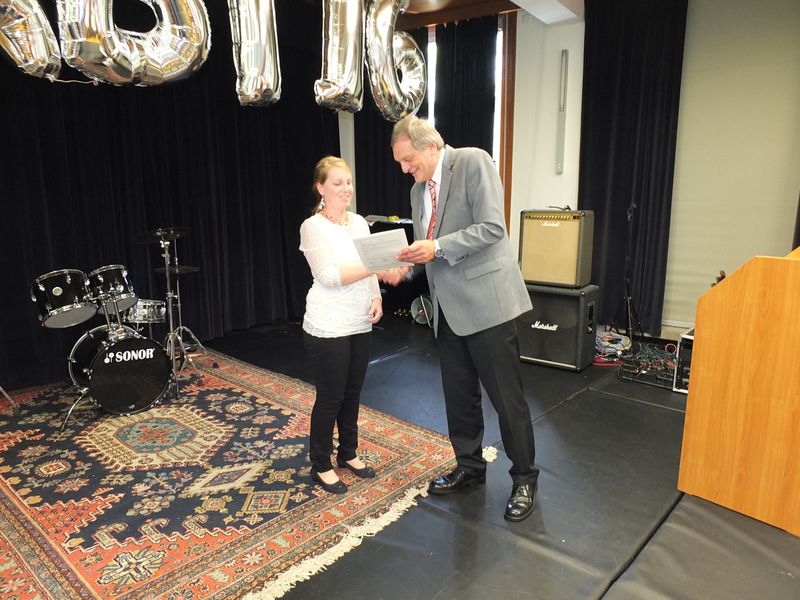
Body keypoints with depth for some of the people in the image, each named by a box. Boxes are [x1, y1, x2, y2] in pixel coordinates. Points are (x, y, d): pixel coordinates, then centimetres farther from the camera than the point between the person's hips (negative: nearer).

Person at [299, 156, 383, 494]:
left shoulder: (359, 222, 9)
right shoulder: (313, 227, -11)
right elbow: (330, 276, -21)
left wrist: (376, 297, -6)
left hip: (360, 325, 6)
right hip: (328, 328, -6)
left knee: (352, 393, 17)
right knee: (330, 398, 5)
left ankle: (348, 454, 35)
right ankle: (321, 466, 23)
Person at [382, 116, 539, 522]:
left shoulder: (473, 162, -8)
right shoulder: (418, 190, 15)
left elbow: (492, 227, -18)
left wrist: (437, 248, -22)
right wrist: (405, 267, 0)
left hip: (485, 301, -8)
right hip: (448, 308, 8)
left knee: (506, 396, 2)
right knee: (458, 394, 16)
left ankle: (524, 478, 20)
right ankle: (469, 466, 34)